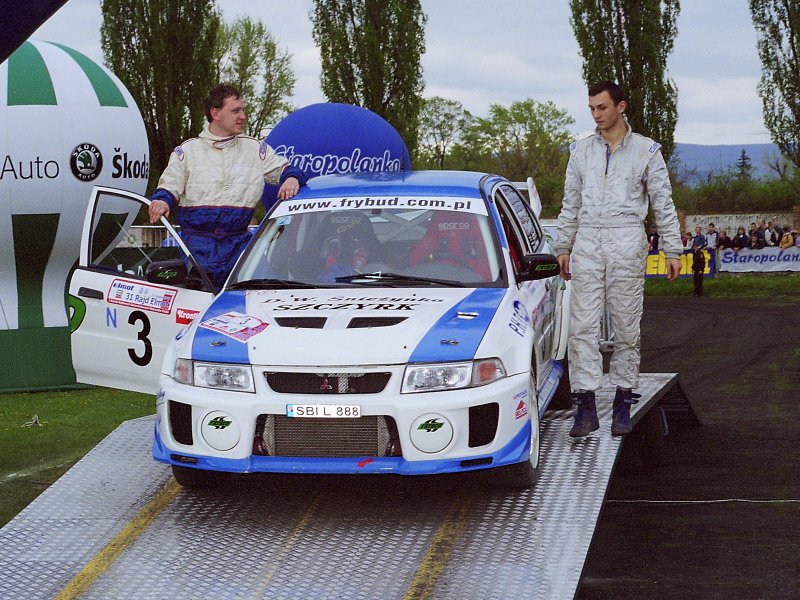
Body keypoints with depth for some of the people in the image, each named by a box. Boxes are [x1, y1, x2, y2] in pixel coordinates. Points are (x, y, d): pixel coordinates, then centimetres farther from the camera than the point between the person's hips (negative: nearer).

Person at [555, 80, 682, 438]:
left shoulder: (646, 150, 5)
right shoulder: (581, 151, 13)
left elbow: (663, 204, 6)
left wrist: (672, 250, 1)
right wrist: (564, 246, 13)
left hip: (627, 243, -2)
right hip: (587, 242, 2)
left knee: (627, 327, 0)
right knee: (583, 326, -7)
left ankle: (623, 402, 7)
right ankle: (586, 405, -7)